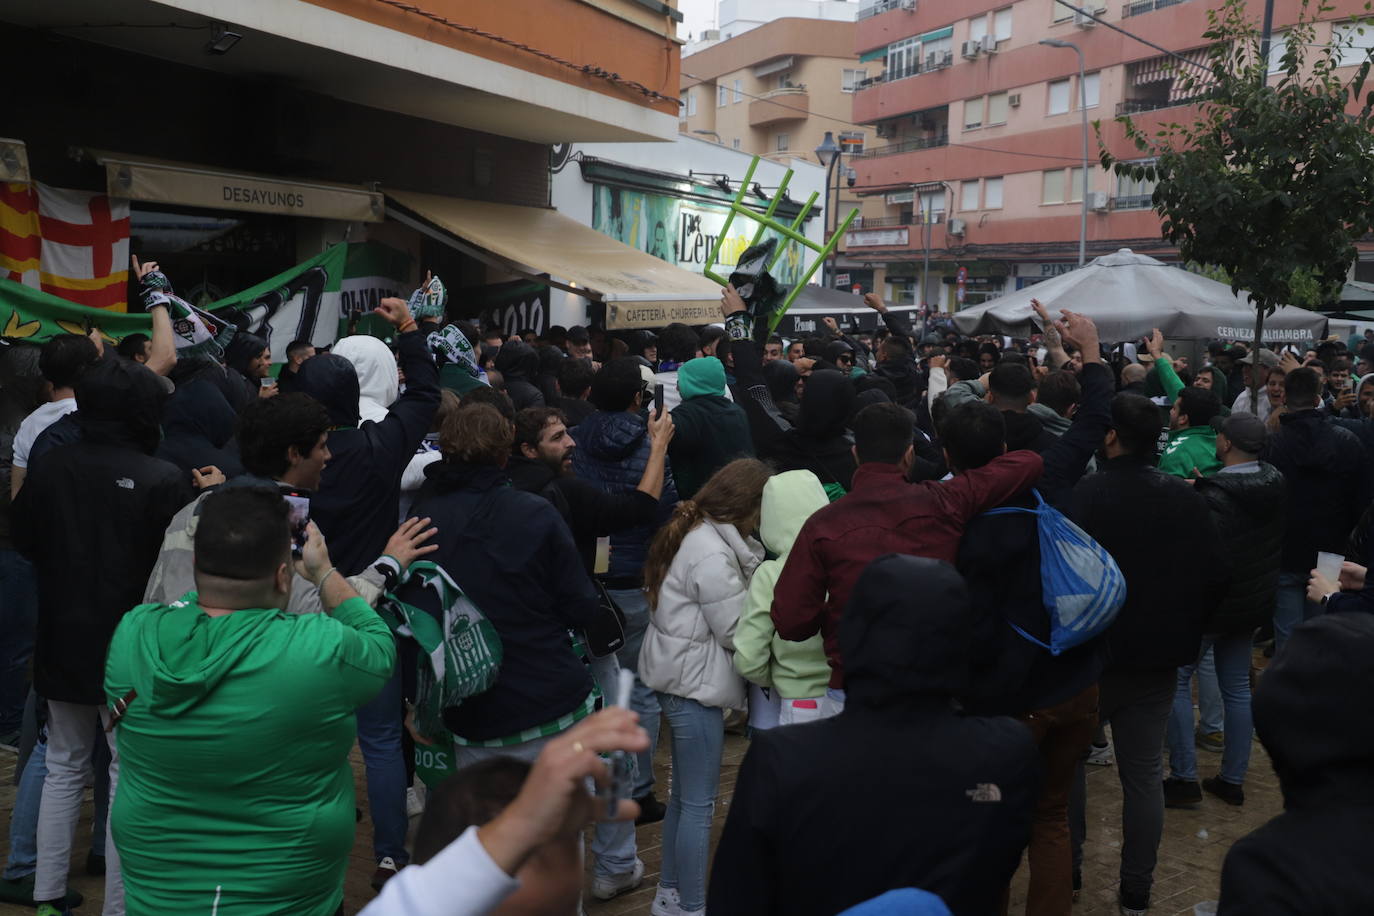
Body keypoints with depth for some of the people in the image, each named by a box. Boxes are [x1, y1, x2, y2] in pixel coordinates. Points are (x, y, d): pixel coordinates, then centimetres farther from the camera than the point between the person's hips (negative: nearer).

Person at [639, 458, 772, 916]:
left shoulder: (695, 533, 8)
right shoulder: (712, 555, -22)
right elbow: (736, 631, -18)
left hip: (681, 678, 10)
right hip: (694, 685, -10)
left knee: (683, 796, 19)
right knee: (699, 804, 1)